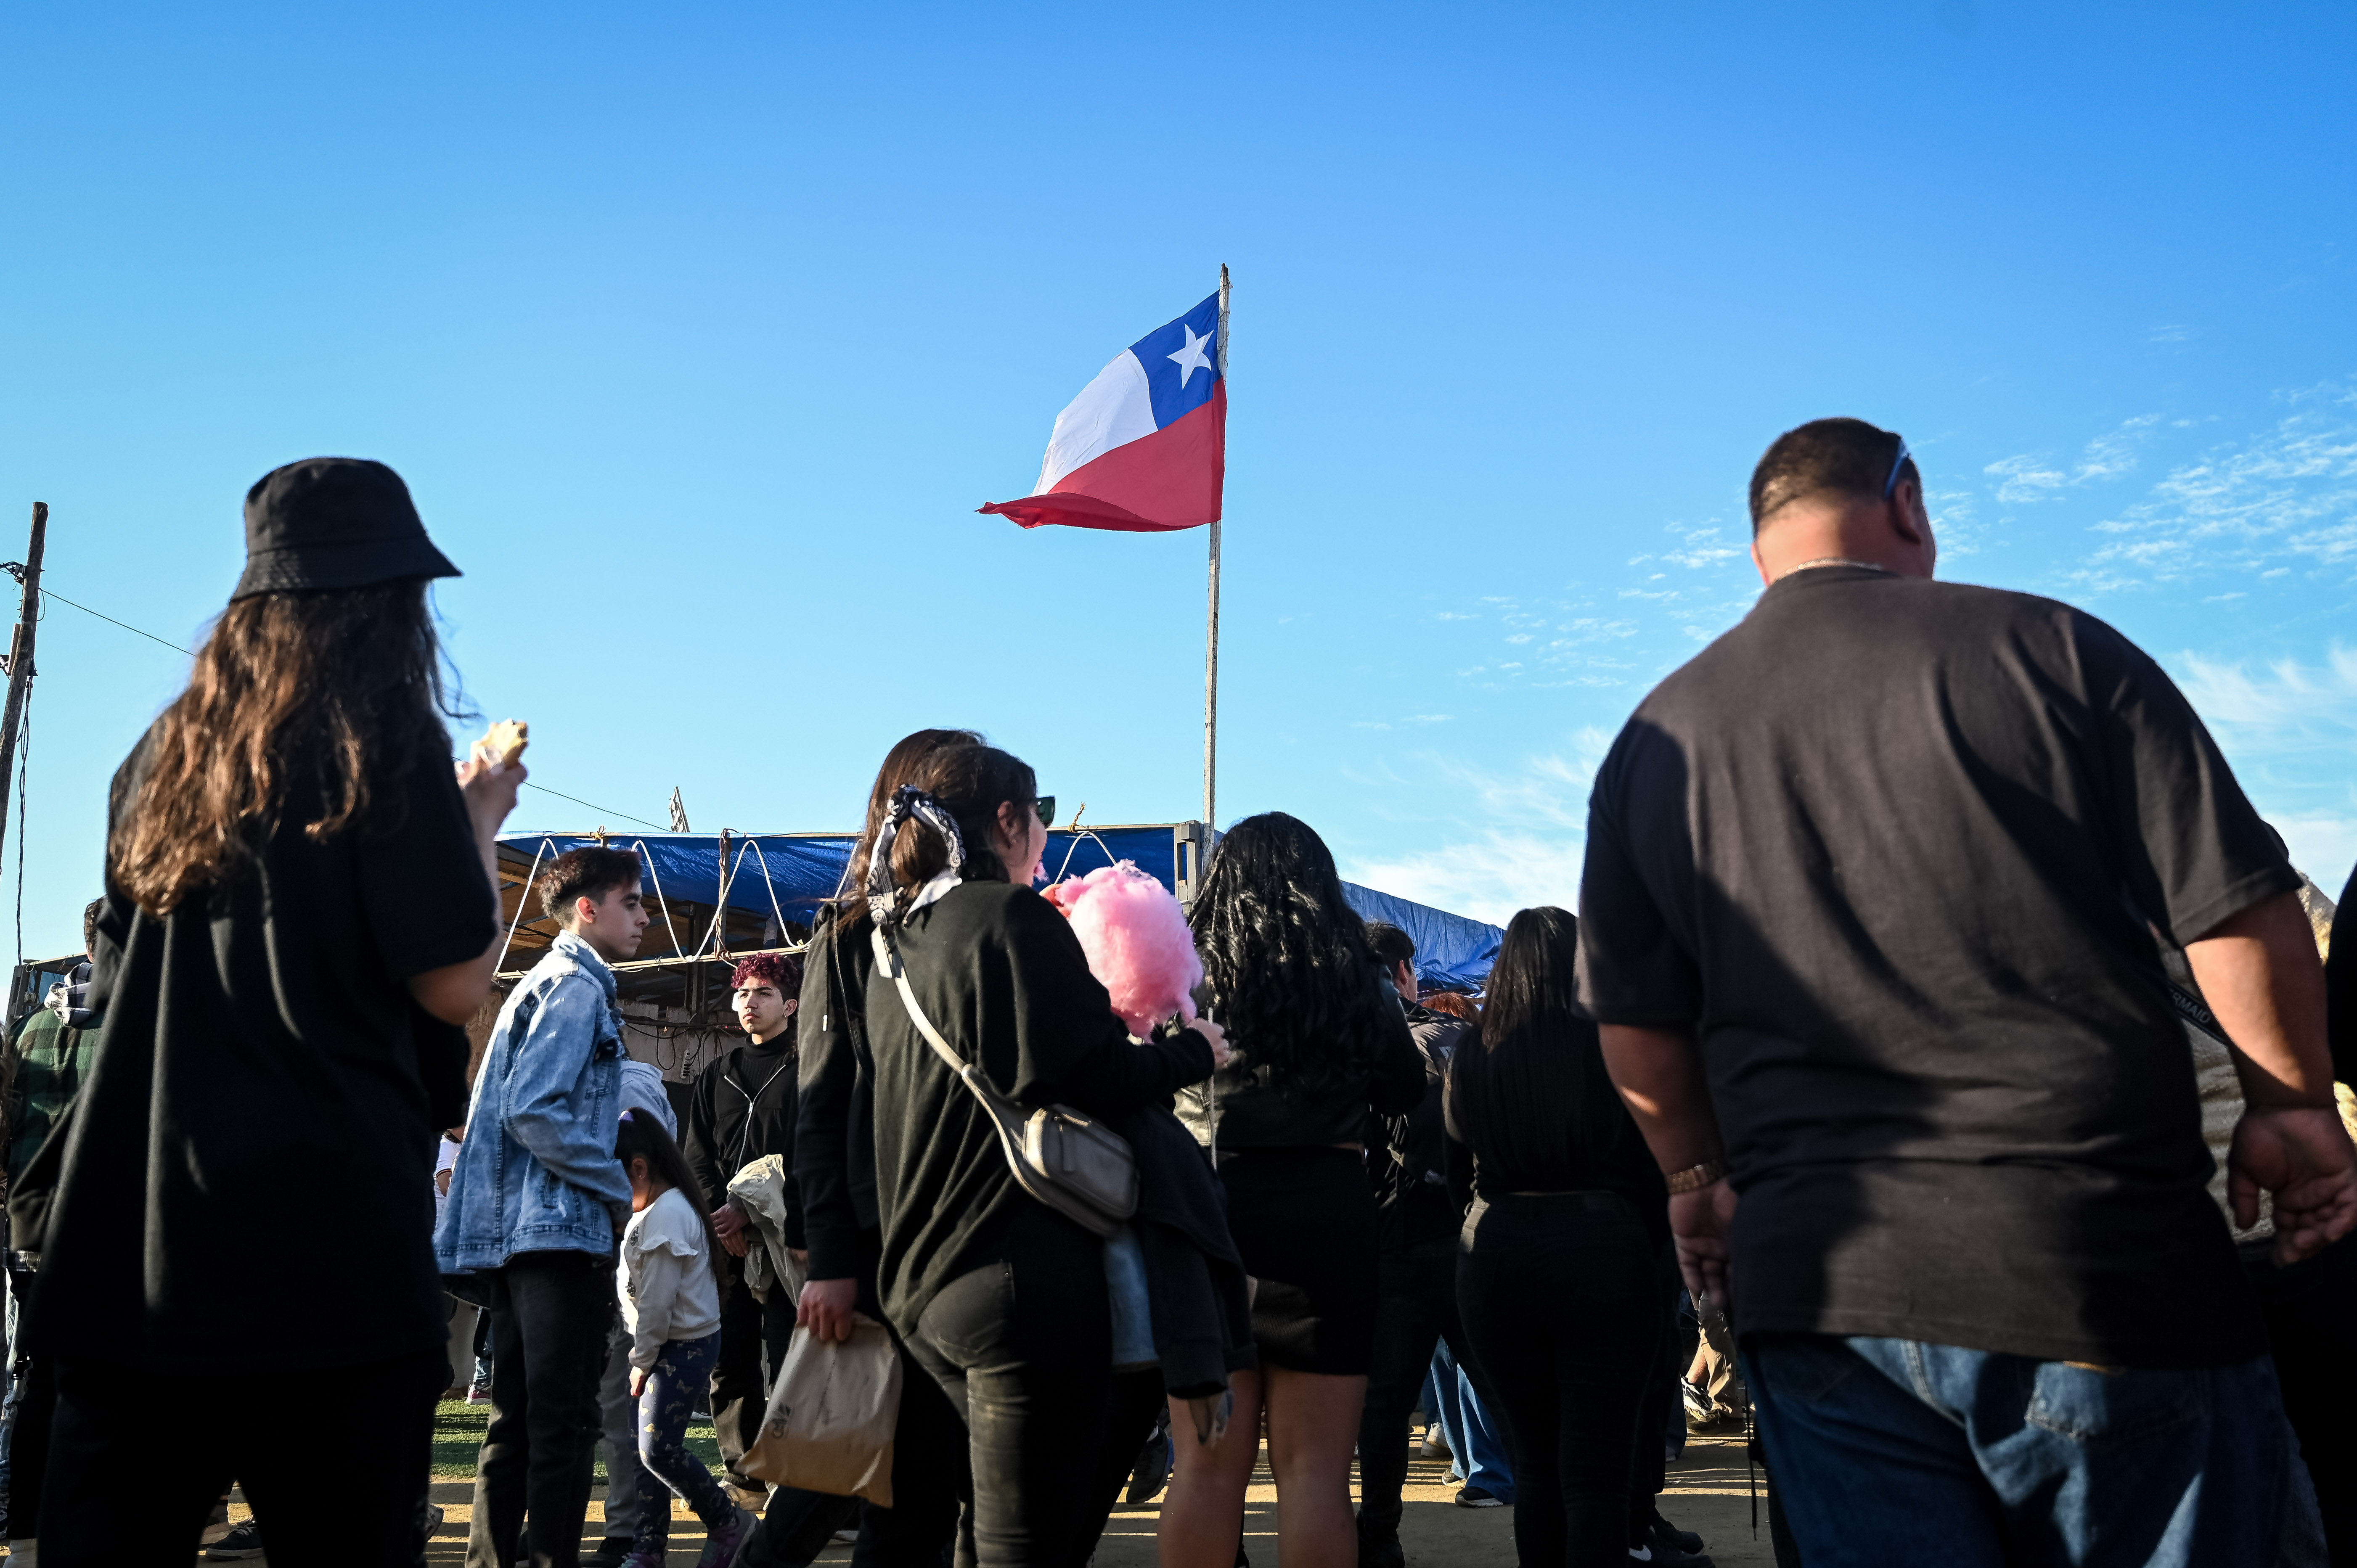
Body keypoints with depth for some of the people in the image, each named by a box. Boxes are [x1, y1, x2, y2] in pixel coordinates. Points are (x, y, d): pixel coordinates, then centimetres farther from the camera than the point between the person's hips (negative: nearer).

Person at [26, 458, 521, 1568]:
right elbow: (453, 985, -7)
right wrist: (480, 823, 9)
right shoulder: (382, 732, -5)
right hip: (324, 1247, -6)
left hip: (128, 1250, 6)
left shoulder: (169, 749, 13)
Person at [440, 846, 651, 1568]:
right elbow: (534, 1113, -20)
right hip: (561, 1230, -10)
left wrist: (603, 1190, 18)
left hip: (512, 1232, 10)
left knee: (516, 1421, 12)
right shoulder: (577, 987, -9)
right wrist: (618, 1188, -12)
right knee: (564, 1422, -8)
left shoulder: (544, 983, 21)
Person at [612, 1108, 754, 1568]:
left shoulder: (666, 1215, -20)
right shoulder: (650, 1209, 14)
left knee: (658, 1448, -11)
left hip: (684, 1345, -10)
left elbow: (656, 1301, -21)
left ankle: (728, 1523, 5)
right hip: (665, 1345, 10)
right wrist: (642, 1357, 13)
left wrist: (641, 1361, -11)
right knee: (644, 1448, 8)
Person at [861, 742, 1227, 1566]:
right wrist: (1194, 1050, -1)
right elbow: (1094, 1076, -18)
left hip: (924, 1283, 9)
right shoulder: (1016, 918, -10)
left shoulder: (896, 945, 15)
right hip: (1025, 1277, -9)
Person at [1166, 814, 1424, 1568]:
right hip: (1328, 1208, 0)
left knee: (1206, 1463, 7)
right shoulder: (1354, 972, 1)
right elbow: (1406, 1091, 13)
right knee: (1314, 1468, 4)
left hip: (1206, 1204, 1)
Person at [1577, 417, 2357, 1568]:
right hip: (2101, 1269, -2)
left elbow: (1636, 1024, 7)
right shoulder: (2048, 649, -3)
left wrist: (1700, 1179, 22)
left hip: (1817, 1294, 3)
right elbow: (2241, 913, -5)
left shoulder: (1656, 738, 6)